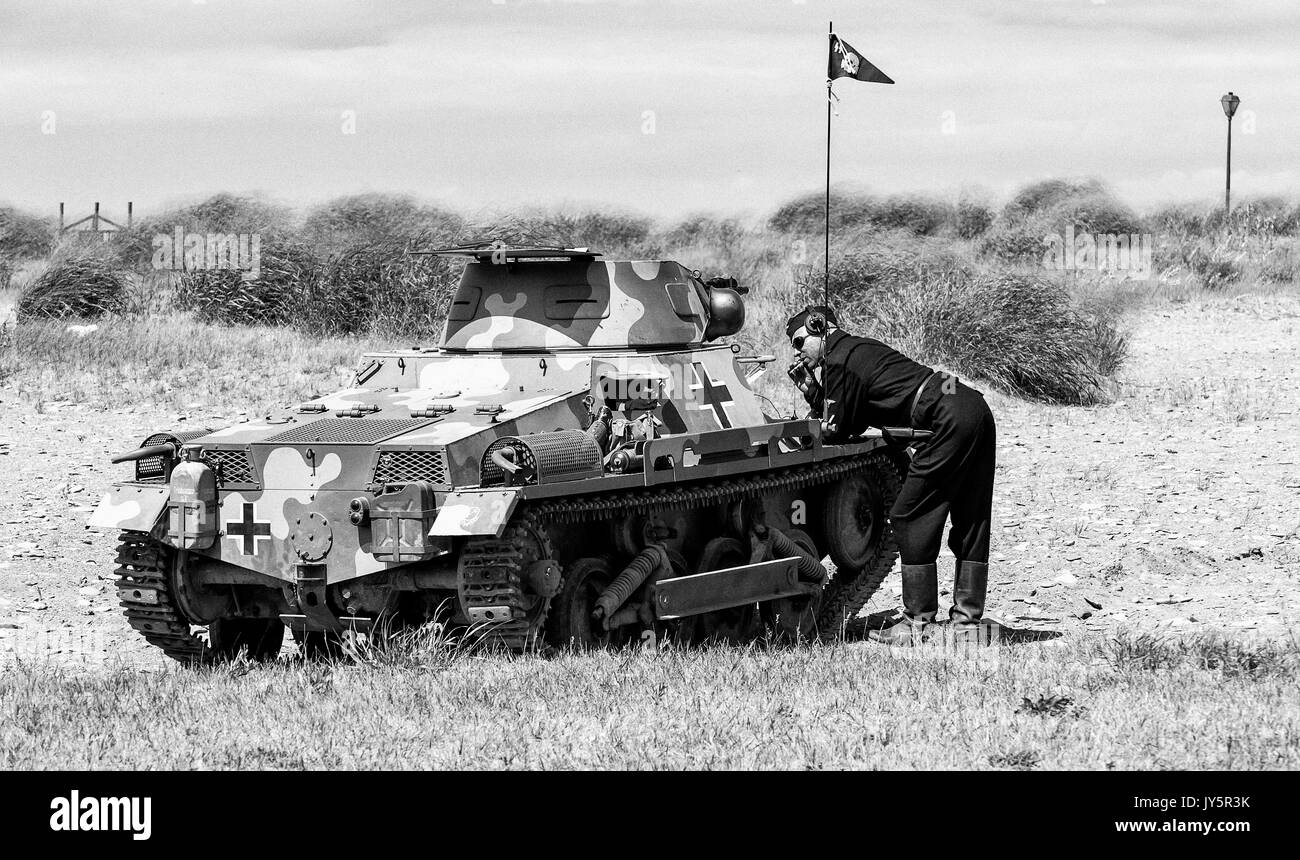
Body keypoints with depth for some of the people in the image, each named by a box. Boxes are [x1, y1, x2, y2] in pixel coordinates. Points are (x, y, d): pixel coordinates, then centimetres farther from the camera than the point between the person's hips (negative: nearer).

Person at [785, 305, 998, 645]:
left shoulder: (839, 361, -2)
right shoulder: (858, 349, 26)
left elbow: (834, 432, 1)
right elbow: (852, 425, 25)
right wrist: (813, 390, 18)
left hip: (949, 420, -10)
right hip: (976, 408, 10)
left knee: (911, 518, -2)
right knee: (970, 523, 11)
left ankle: (919, 623, -1)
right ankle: (968, 621, 14)